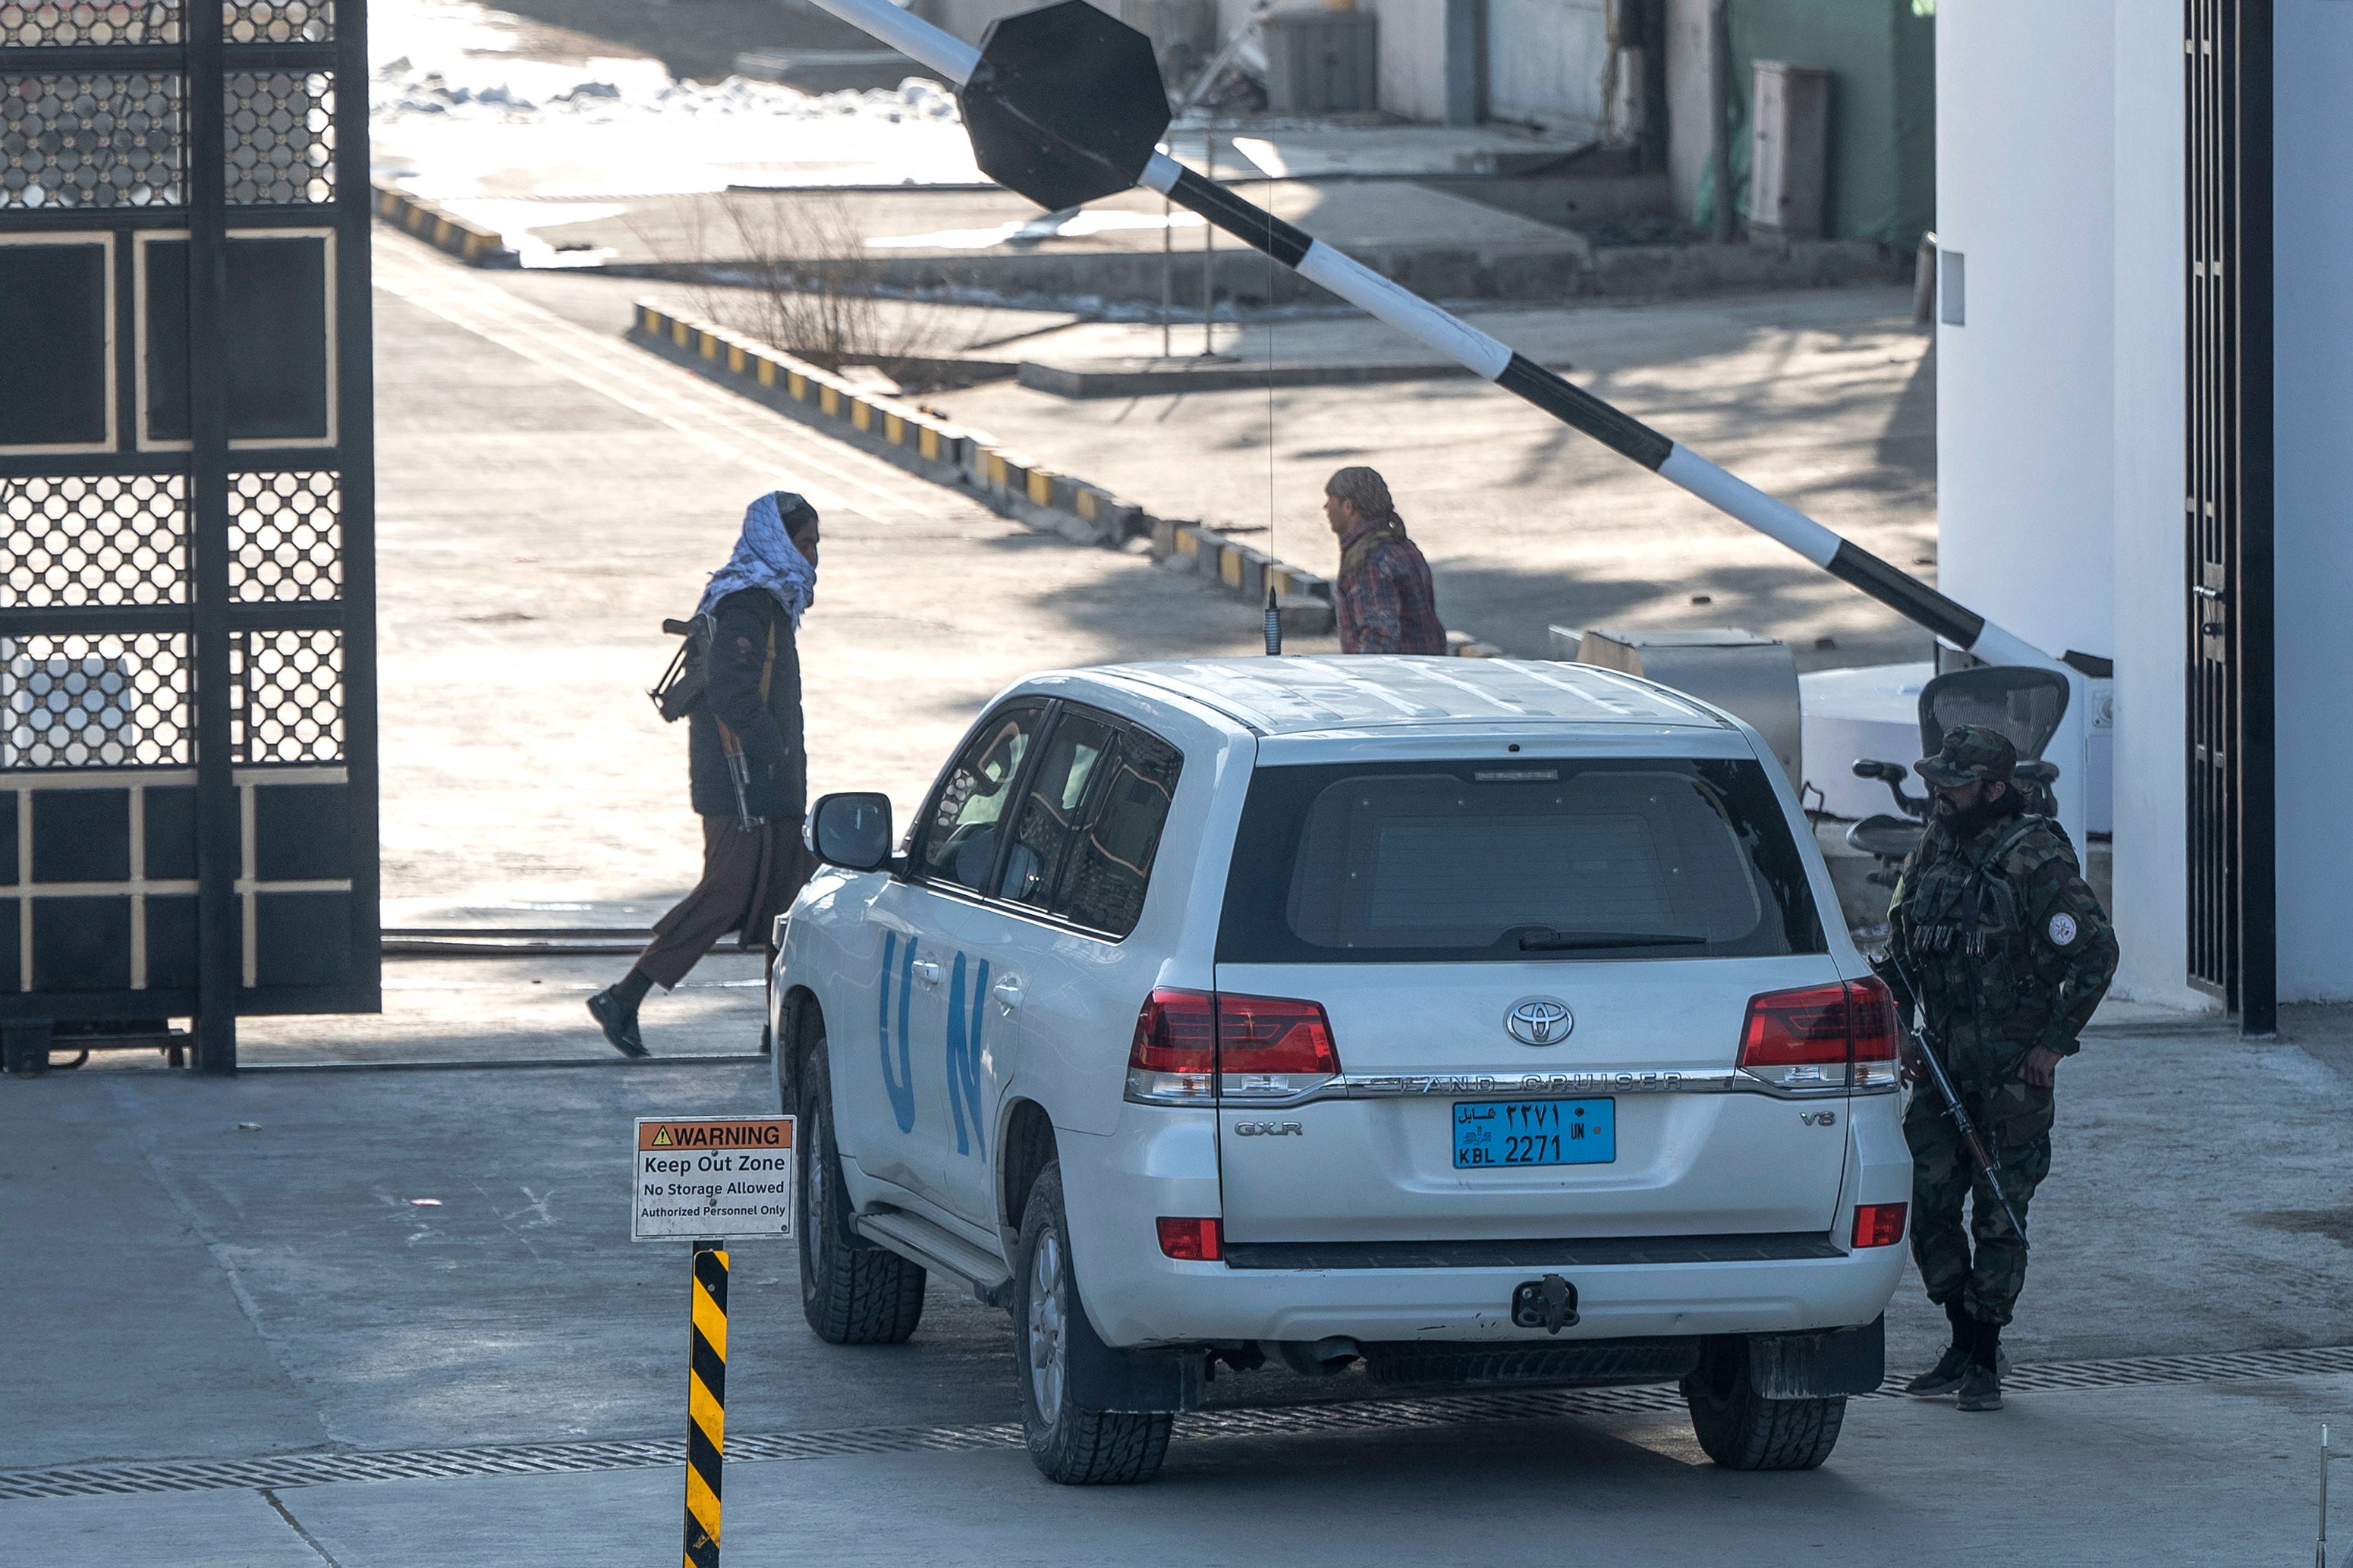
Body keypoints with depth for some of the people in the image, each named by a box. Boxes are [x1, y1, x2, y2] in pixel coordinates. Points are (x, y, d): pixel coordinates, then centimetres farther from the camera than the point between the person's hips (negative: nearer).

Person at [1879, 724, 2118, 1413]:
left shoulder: (2037, 858, -13)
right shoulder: (1935, 848, 9)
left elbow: (2096, 950, -11)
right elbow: (1902, 941, 20)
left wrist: (2055, 1041, -12)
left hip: (2013, 1066, -6)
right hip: (1942, 1062, 6)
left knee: (1999, 1214, -2)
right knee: (1929, 1205, 5)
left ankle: (1985, 1362, 6)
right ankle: (1963, 1340, 20)